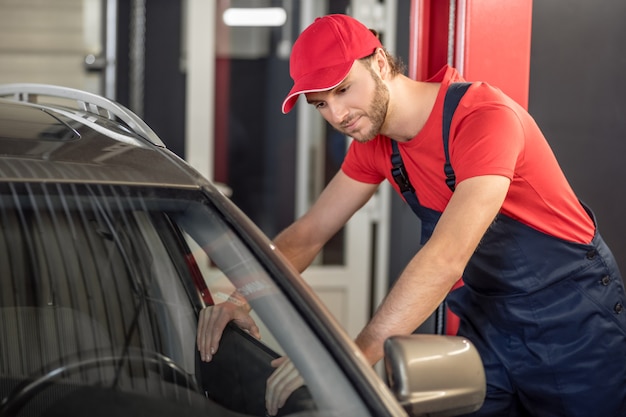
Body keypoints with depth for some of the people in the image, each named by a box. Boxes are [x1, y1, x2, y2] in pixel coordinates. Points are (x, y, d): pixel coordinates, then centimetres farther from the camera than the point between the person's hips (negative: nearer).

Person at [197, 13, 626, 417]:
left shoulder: (485, 117, -27)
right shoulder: (375, 144, -1)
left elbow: (446, 259, -38)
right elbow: (307, 234, 4)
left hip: (574, 322, -6)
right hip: (489, 326, 6)